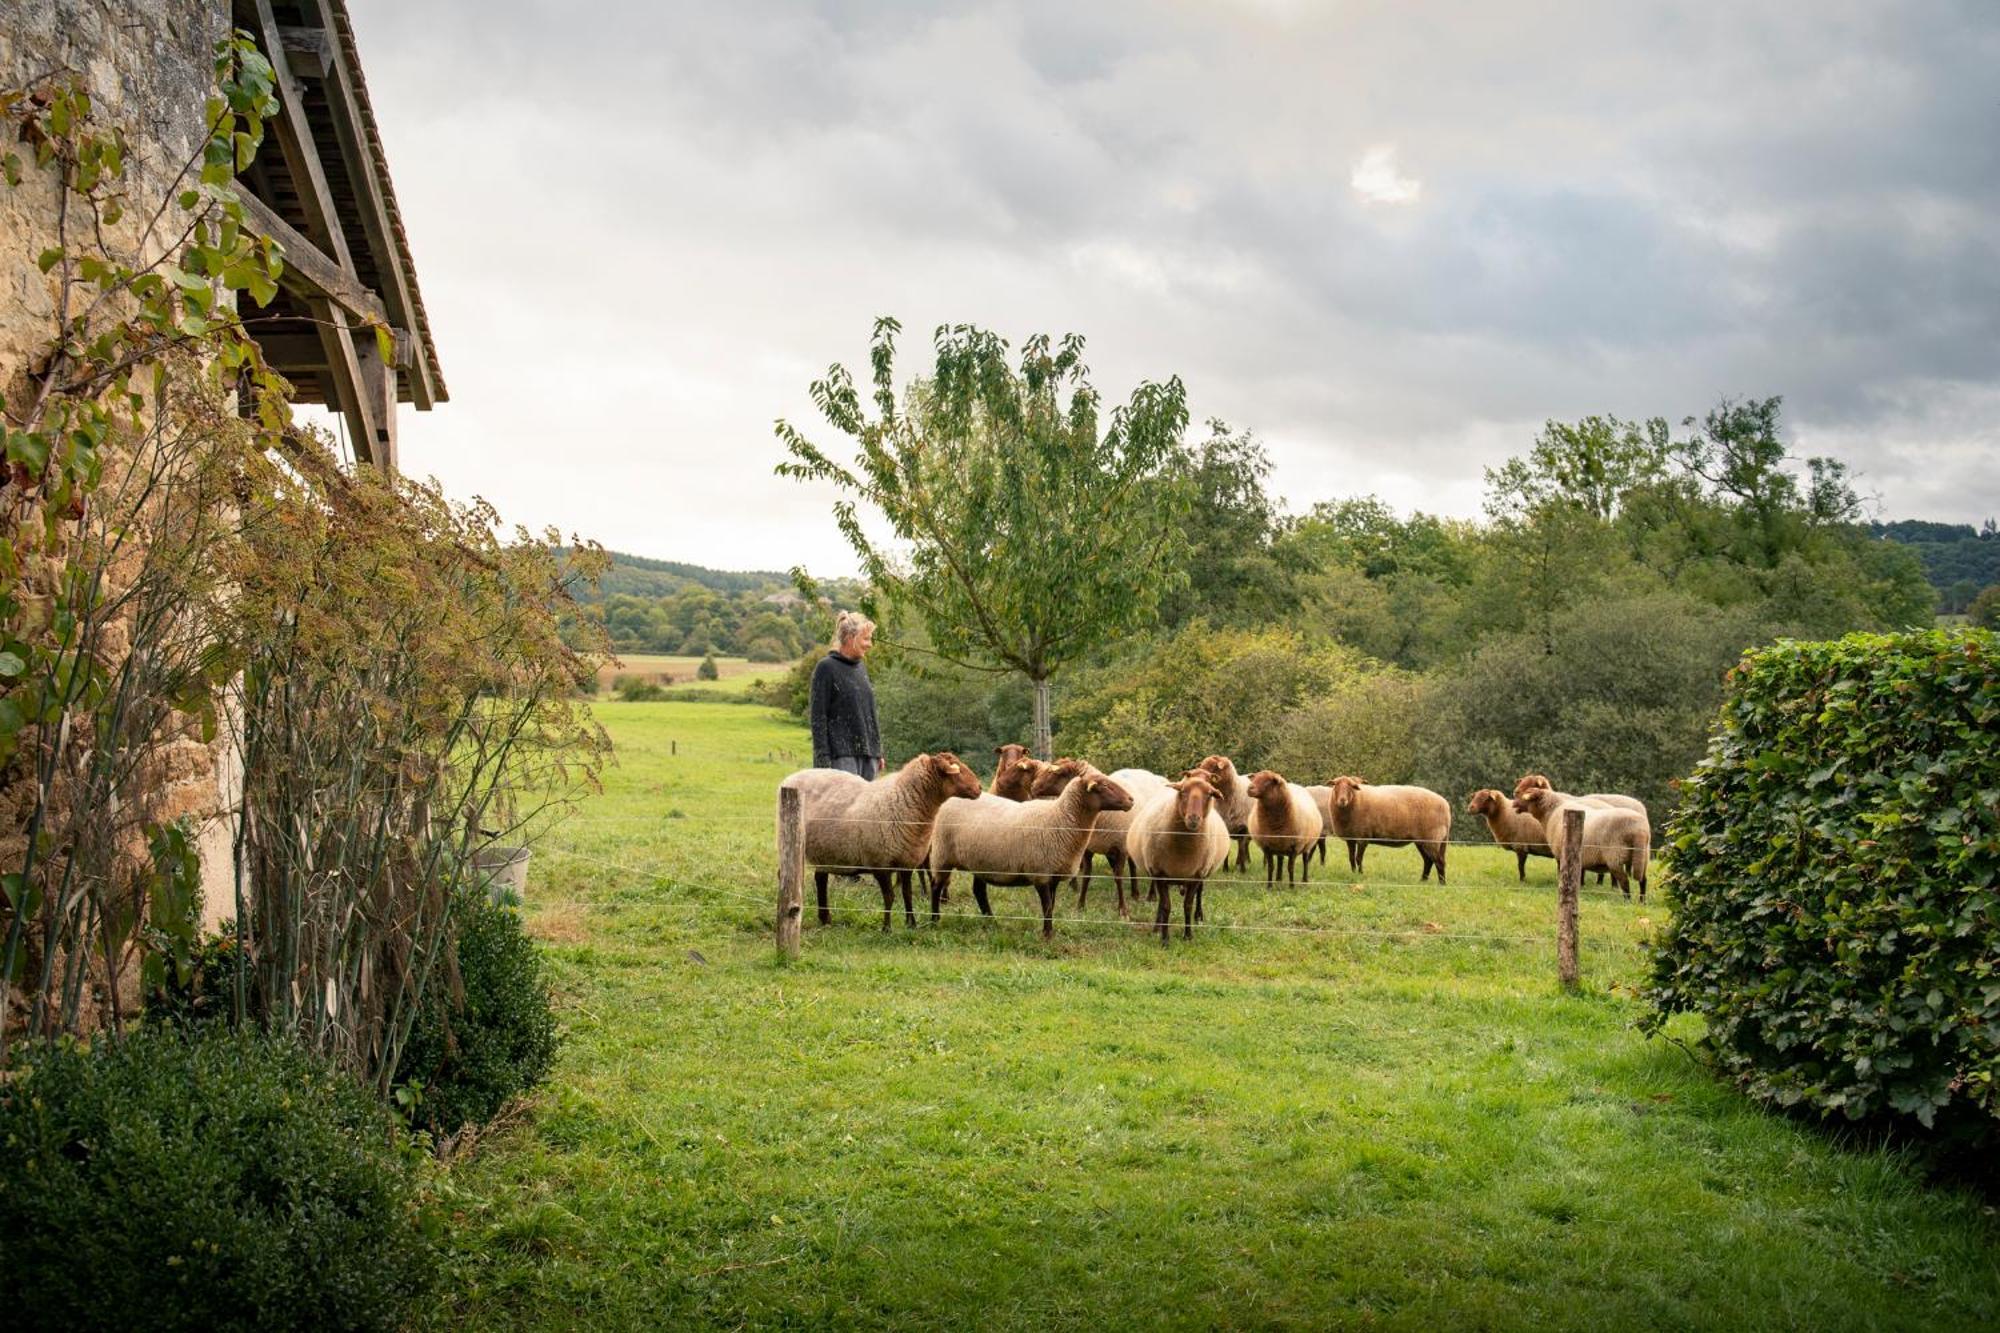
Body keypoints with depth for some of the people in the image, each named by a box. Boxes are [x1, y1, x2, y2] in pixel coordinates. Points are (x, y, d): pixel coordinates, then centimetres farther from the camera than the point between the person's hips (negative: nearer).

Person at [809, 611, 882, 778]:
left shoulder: (861, 668, 17)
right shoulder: (826, 668, -5)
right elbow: (818, 717, -8)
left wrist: (878, 751, 19)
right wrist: (823, 758, -13)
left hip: (868, 752, 7)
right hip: (842, 753, -7)